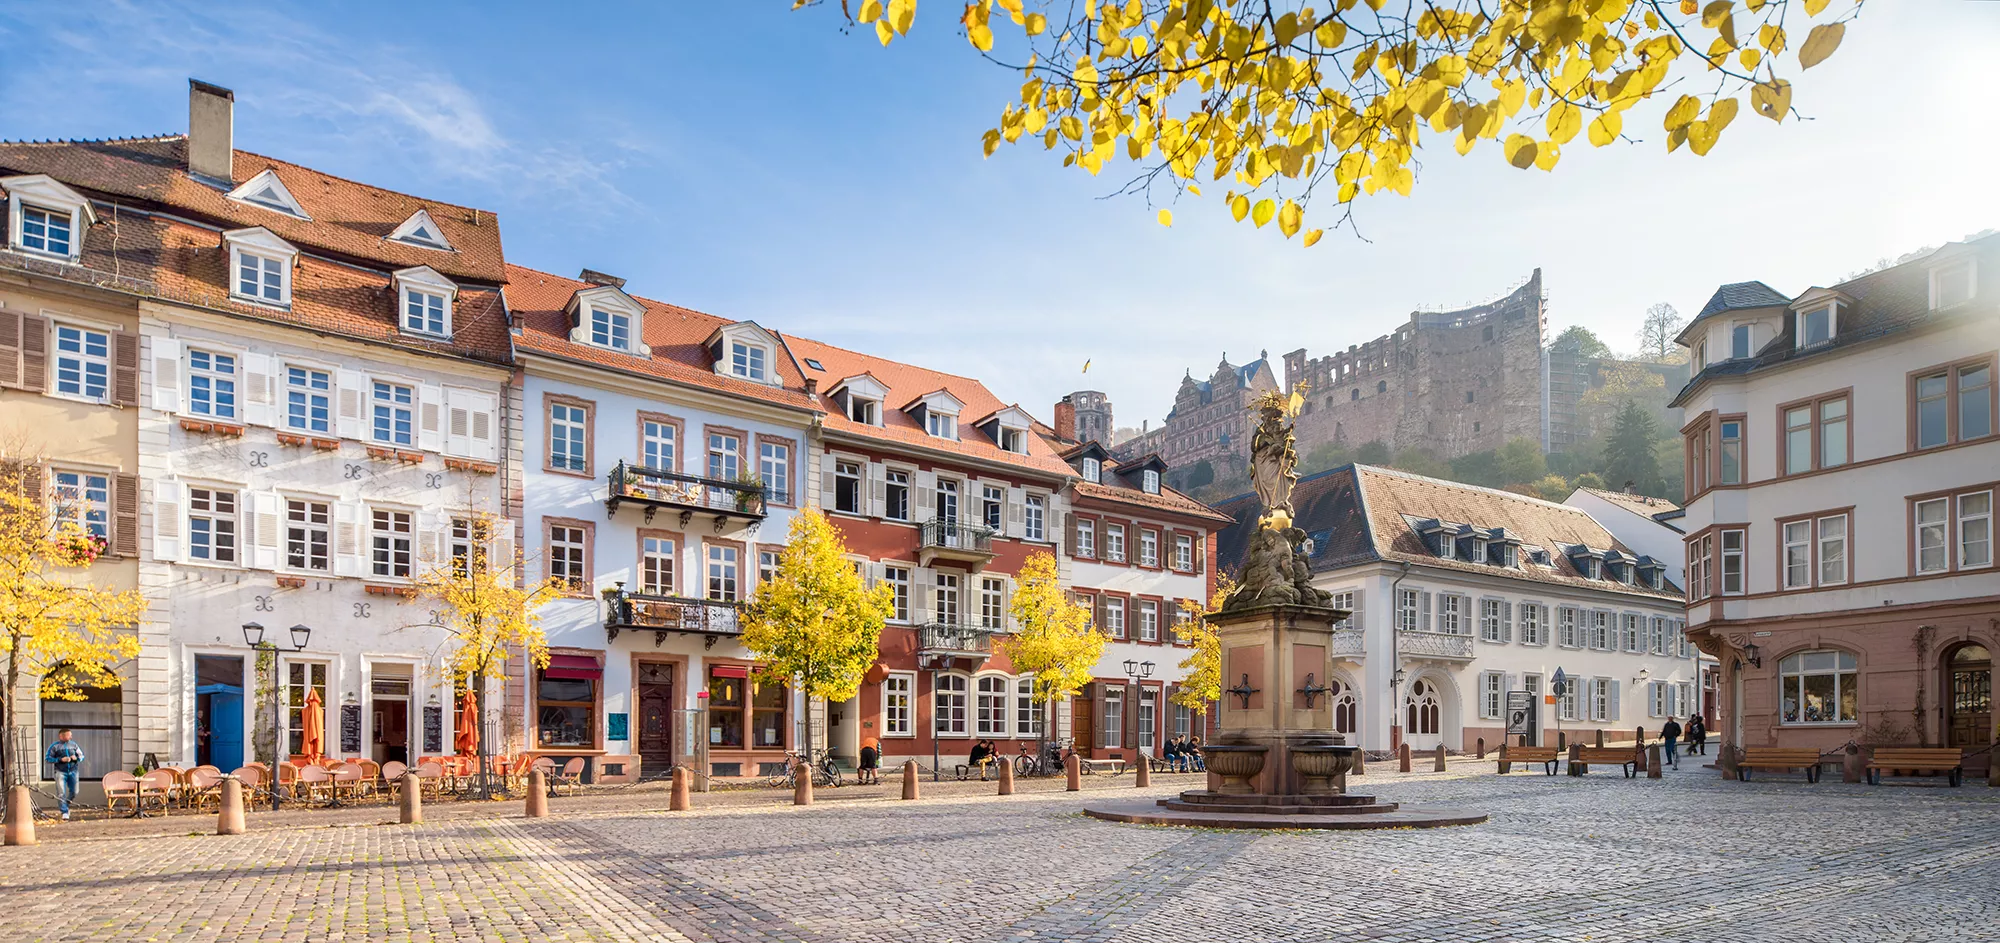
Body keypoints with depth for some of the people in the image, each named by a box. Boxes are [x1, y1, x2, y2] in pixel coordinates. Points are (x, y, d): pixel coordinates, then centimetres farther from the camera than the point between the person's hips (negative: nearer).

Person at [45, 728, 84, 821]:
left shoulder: (74, 744, 10)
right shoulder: (54, 746, 0)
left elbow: (81, 756, 17)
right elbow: (47, 759, -2)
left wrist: (76, 758, -6)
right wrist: (60, 759, -14)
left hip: (73, 771, 3)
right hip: (61, 772, -3)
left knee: (74, 792, 3)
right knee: (61, 793, -7)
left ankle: (66, 805, 30)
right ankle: (65, 813, -1)